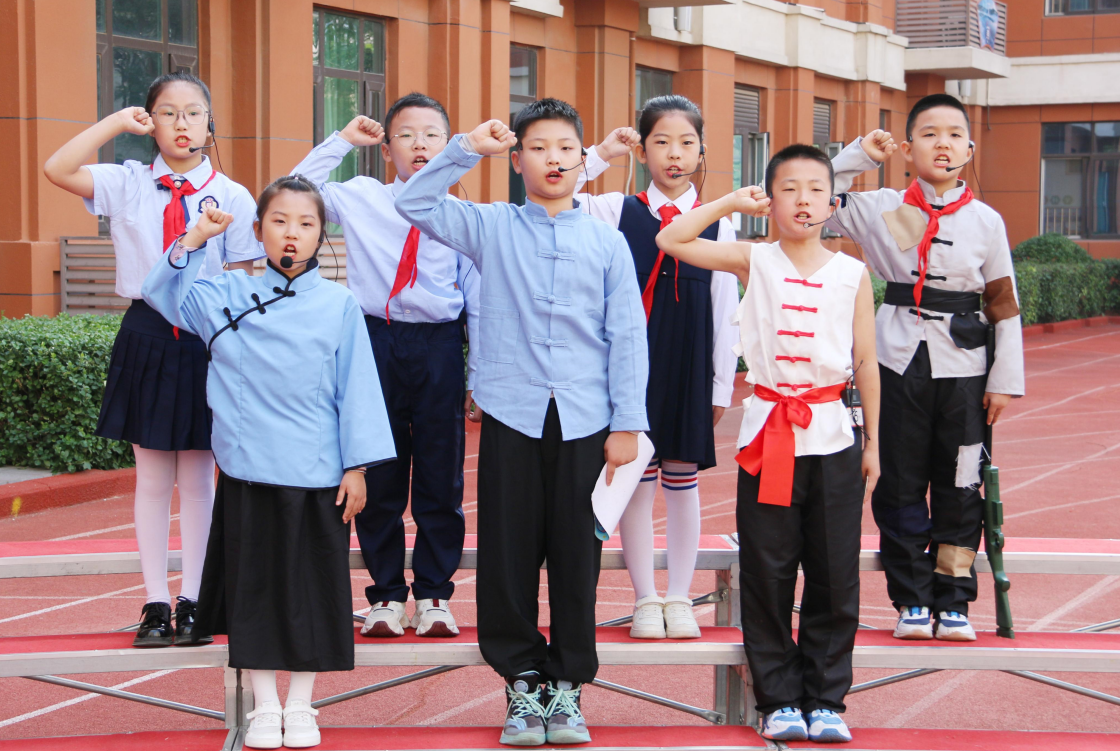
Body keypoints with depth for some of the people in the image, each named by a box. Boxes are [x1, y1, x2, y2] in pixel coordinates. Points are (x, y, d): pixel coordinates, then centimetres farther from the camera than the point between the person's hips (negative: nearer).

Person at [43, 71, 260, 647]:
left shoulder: (231, 197, 0)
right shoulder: (128, 185, 3)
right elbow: (58, 170, -11)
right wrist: (117, 123, -8)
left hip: (207, 339, -1)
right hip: (146, 335, 1)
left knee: (198, 474, 6)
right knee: (152, 474, 6)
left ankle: (192, 601, 14)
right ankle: (155, 602, 12)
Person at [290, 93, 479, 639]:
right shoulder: (360, 200, 6)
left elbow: (477, 301, 5)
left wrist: (480, 379, 4)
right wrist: (341, 142, 4)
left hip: (439, 348, 0)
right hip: (376, 343, 1)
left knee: (441, 477, 4)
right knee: (378, 476, 5)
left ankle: (433, 595, 16)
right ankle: (386, 594, 16)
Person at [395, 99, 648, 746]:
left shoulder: (607, 242, 7)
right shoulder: (492, 228, 7)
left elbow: (627, 336, 6)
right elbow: (414, 204, 0)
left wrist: (627, 424, 1)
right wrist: (469, 148, -6)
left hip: (584, 423, 0)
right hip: (512, 416, 0)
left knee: (577, 557, 4)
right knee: (509, 554, 3)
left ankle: (567, 687, 14)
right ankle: (522, 683, 14)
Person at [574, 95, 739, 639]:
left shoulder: (717, 224, 5)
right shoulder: (618, 212, 3)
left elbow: (725, 309, 5)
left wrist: (721, 384, 3)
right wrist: (599, 155, -4)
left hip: (690, 368, 1)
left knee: (682, 480, 7)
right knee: (636, 480, 3)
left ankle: (679, 598, 17)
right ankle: (645, 599, 13)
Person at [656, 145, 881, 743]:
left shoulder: (853, 274, 4)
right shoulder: (753, 261, 2)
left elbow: (866, 362, 8)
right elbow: (670, 240, -4)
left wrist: (874, 441, 9)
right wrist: (732, 202, 0)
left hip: (833, 437, 1)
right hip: (769, 434, 0)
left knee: (834, 579, 4)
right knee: (767, 576, 3)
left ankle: (825, 699, 14)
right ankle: (779, 700, 12)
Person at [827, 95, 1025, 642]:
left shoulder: (985, 221, 2)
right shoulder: (881, 209, 3)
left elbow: (1004, 305, 5)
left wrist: (1006, 380, 2)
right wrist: (860, 154, 0)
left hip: (963, 371, 0)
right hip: (900, 366, 0)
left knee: (959, 489, 3)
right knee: (900, 488, 3)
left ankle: (953, 603, 14)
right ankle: (912, 602, 13)